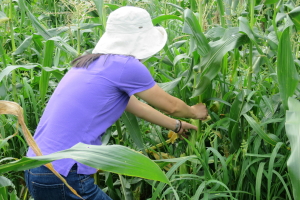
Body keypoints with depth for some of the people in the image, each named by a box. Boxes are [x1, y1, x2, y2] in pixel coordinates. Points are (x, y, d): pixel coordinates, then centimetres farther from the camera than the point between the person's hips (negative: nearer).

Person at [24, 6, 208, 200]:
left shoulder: (93, 64, 14)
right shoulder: (125, 65, -11)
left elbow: (135, 105, 26)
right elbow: (170, 106, 3)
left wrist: (176, 126, 38)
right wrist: (194, 112, 24)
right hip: (61, 178, -9)